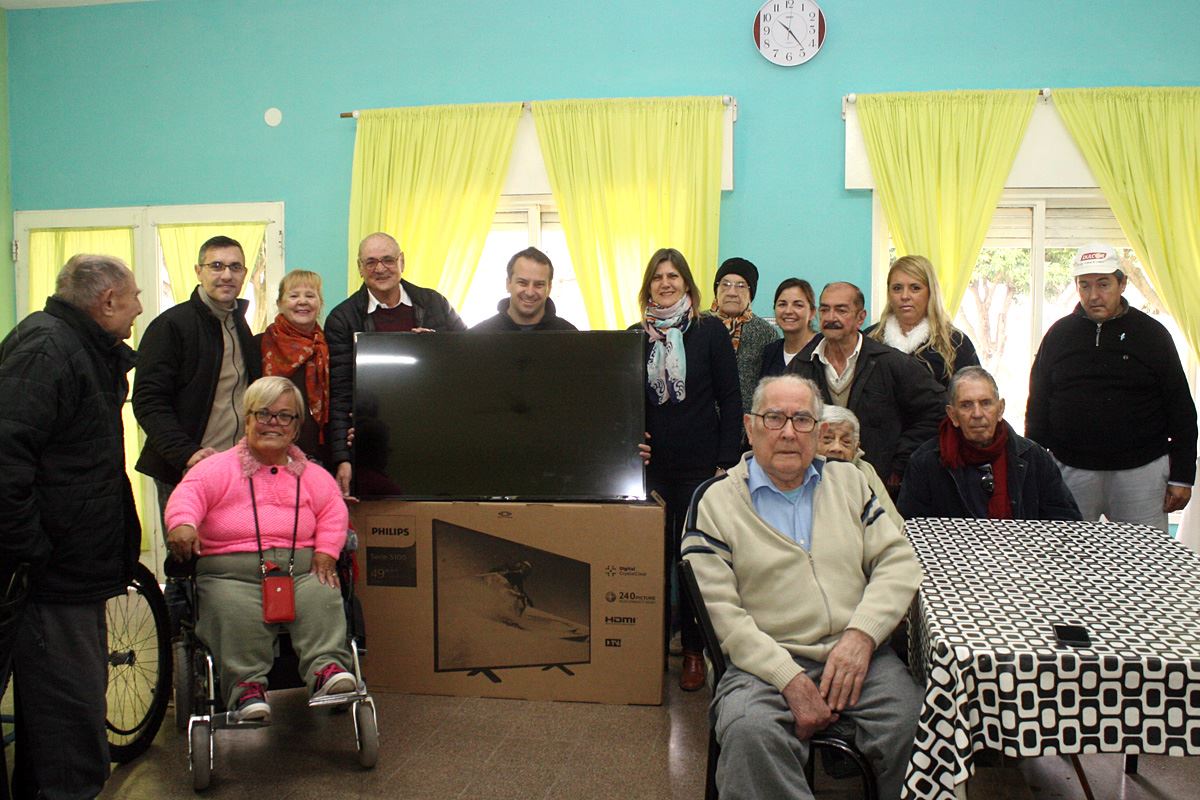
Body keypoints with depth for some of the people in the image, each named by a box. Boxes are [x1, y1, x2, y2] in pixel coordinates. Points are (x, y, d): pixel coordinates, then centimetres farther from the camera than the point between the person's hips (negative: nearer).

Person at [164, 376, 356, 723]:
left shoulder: (311, 475, 22)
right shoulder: (219, 467, 13)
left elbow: (333, 509, 16)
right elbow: (189, 493, -3)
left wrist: (326, 551, -1)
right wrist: (182, 523, -25)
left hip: (300, 566, 2)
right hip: (231, 570, -2)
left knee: (322, 597, -28)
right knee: (236, 613, -32)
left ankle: (328, 668, -33)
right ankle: (247, 685, -28)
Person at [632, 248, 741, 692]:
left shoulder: (710, 331, 0)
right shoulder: (636, 336, 8)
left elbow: (730, 398, -1)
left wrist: (726, 461, -6)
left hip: (699, 464, -2)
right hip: (652, 464, 2)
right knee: (656, 555, 4)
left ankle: (694, 648, 16)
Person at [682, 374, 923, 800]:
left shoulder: (848, 481, 17)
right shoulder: (716, 501, 4)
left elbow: (898, 561, 9)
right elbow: (720, 611, -5)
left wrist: (861, 634, -9)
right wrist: (790, 679, -15)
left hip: (857, 654, 4)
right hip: (764, 663, -3)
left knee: (911, 718, -25)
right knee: (750, 732, -34)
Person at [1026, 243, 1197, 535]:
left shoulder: (1152, 333, 2)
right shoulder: (1059, 334, 6)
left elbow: (1181, 410, 4)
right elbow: (1037, 405, 10)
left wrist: (1182, 477, 1)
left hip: (1140, 470, -1)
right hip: (1071, 471, 1)